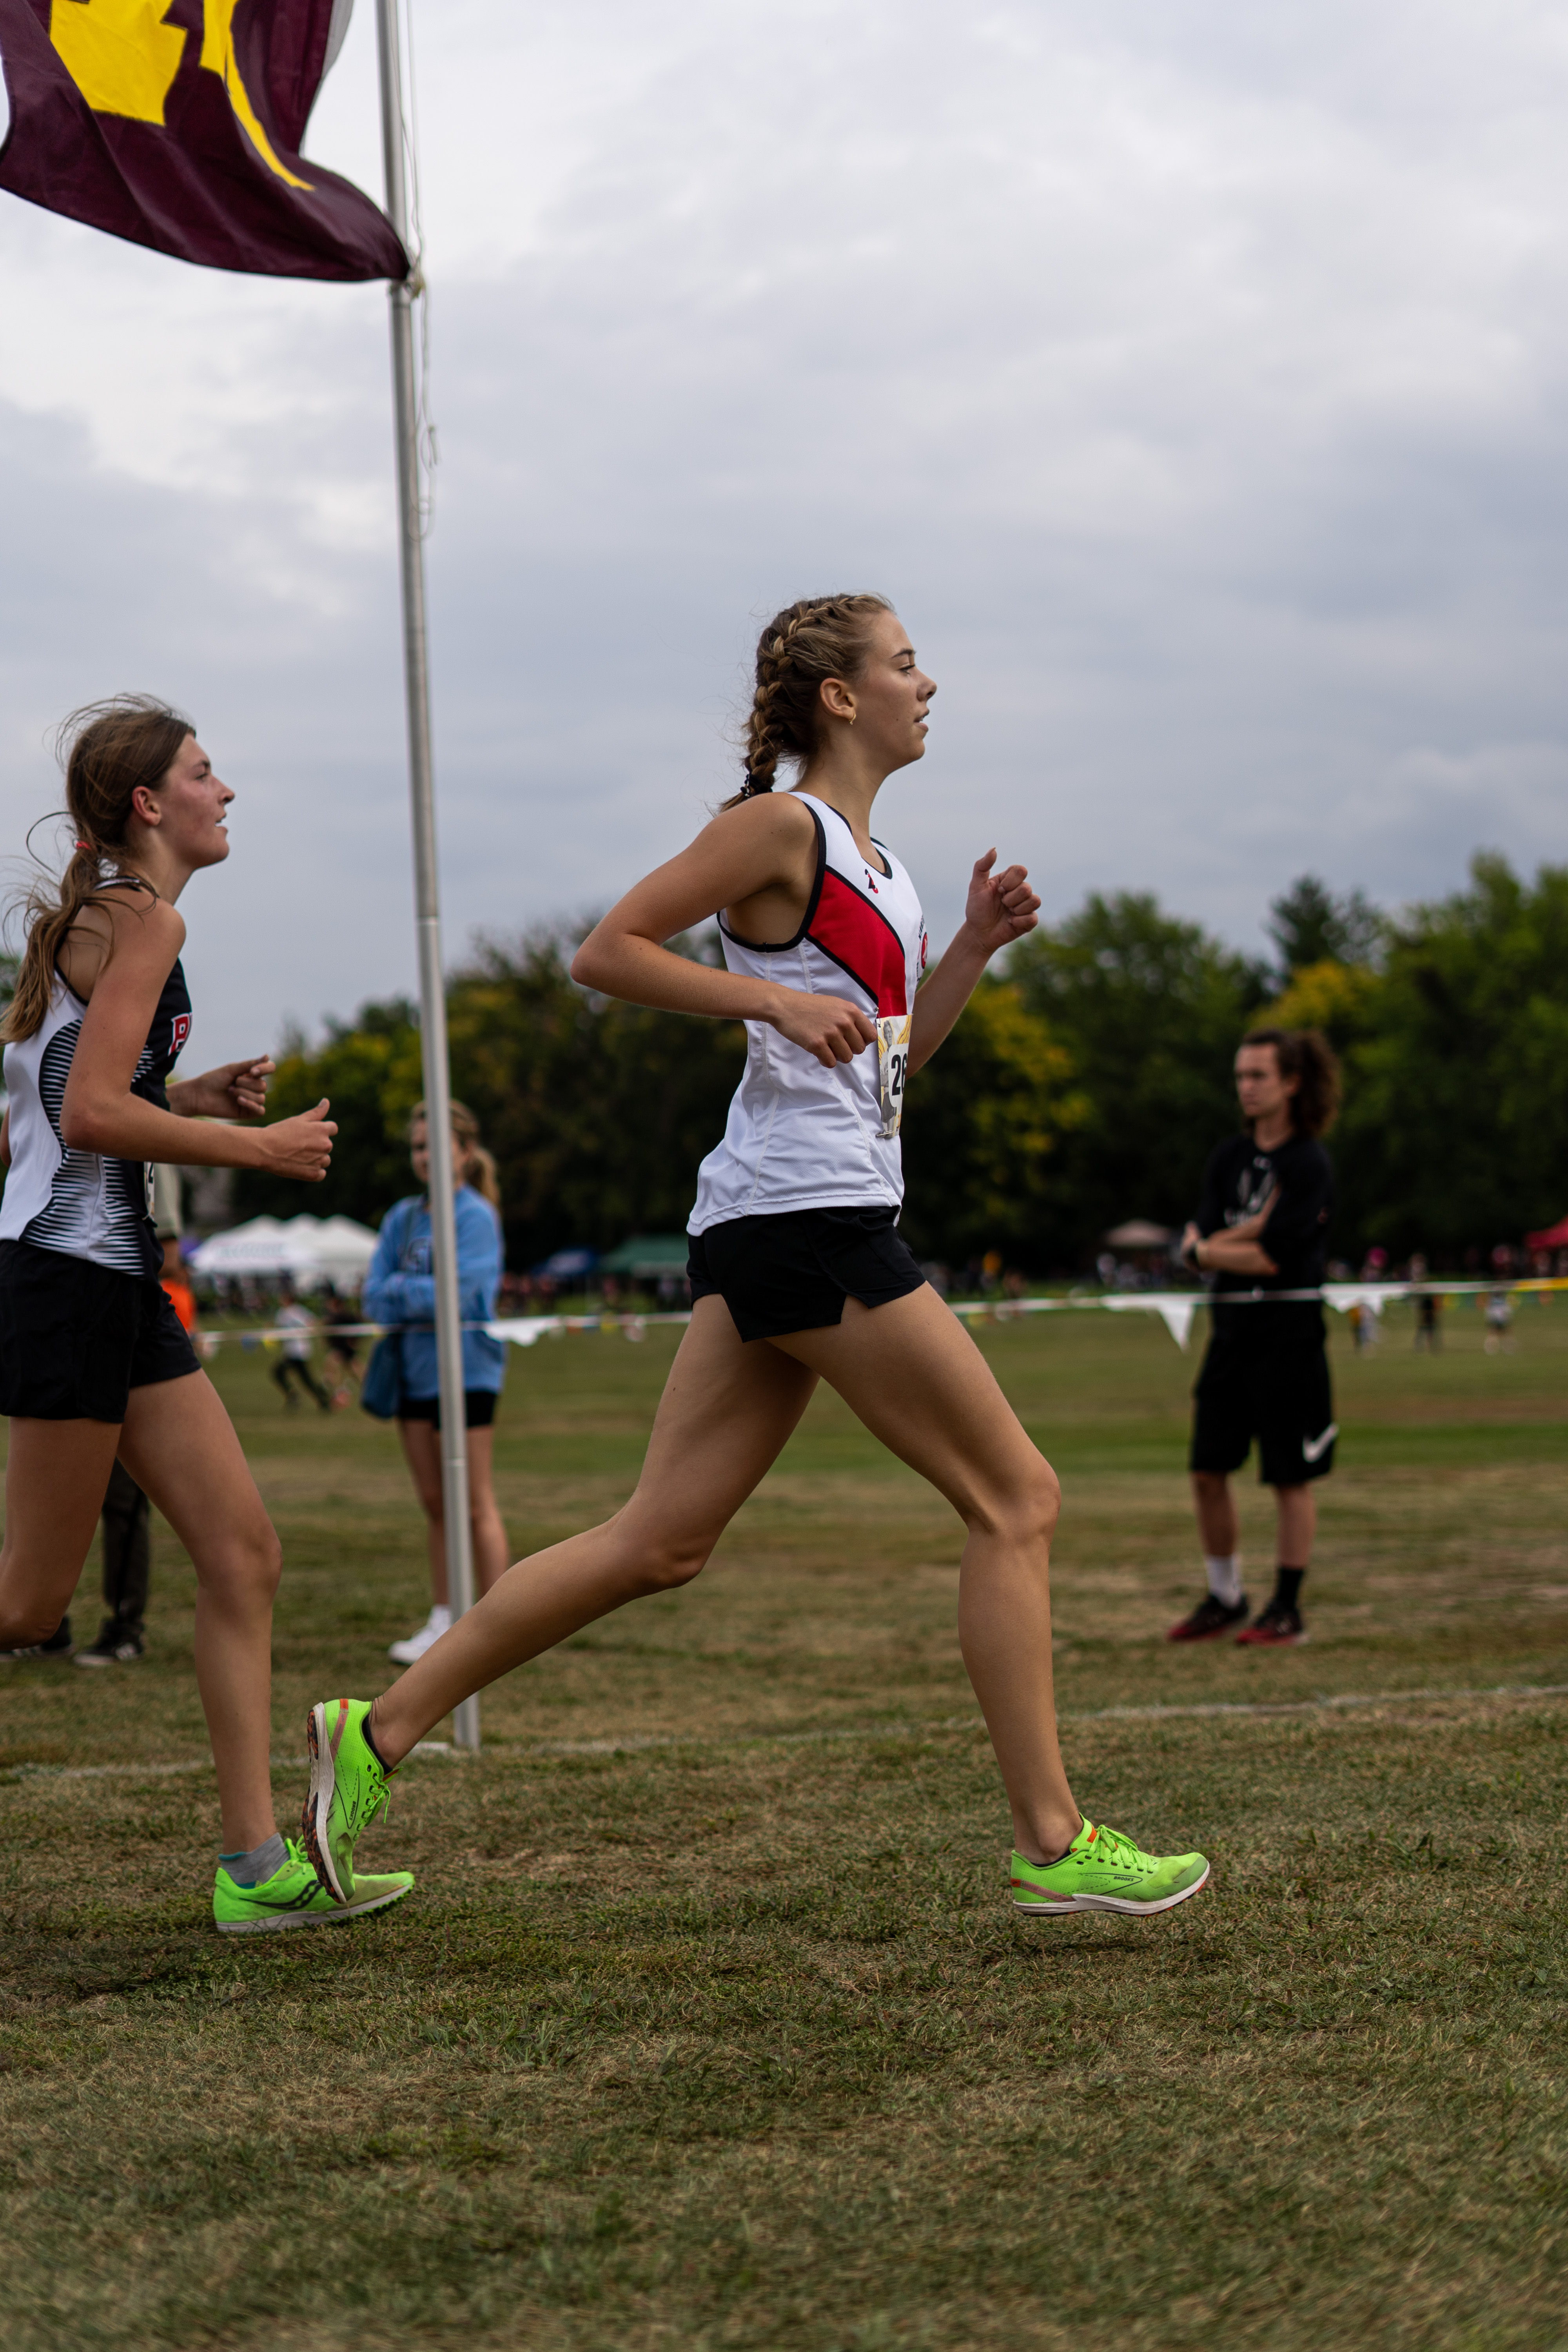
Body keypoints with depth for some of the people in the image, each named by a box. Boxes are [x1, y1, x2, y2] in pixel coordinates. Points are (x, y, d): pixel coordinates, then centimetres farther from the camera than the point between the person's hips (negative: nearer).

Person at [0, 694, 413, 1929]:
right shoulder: (144, 917, -11)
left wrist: (190, 1099, 13)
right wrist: (257, 1147, -13)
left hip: (118, 1282, 10)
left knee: (244, 1552, 3)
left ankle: (256, 1864, 3)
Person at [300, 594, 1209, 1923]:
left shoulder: (872, 860, 21)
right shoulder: (782, 825, -6)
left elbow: (898, 1053, 26)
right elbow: (604, 954, -9)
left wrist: (976, 945, 13)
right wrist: (773, 996, -17)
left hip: (777, 1229, 10)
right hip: (810, 1215, -10)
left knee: (660, 1541, 7)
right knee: (1016, 1500, -5)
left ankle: (377, 1734, 9)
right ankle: (1052, 1845, -1)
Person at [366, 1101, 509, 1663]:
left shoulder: (476, 1215, -9)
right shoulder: (402, 1218, 10)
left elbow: (457, 1295, -18)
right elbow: (375, 1297, 5)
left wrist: (399, 1291, -7)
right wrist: (421, 1299, -12)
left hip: (465, 1368, -6)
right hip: (415, 1369, 6)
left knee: (475, 1505, -3)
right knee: (434, 1506, 10)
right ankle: (442, 1623, 16)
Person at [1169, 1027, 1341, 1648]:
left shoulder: (1310, 1166, -9)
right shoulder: (1228, 1159, 10)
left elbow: (1275, 1257, -17)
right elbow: (1199, 1242, 2)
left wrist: (1211, 1246, -7)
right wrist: (1250, 1236, -13)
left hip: (1289, 1338, -6)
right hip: (1232, 1334, 6)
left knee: (1291, 1479, 0)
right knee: (1208, 1472, 7)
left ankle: (1287, 1608, 9)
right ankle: (1224, 1598, 21)